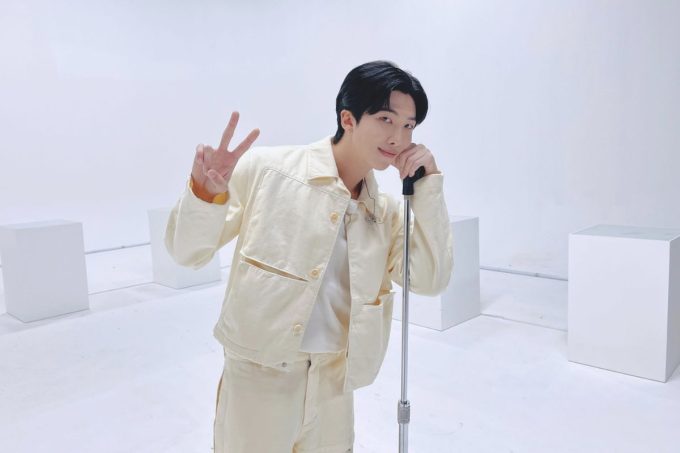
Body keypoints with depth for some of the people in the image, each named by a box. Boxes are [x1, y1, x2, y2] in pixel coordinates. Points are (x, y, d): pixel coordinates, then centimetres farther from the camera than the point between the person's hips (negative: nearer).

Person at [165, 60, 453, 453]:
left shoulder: (386, 211, 5)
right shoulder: (267, 170, -9)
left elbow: (430, 280, -5)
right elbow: (187, 251, -6)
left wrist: (427, 186, -8)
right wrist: (206, 193, -28)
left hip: (333, 387, 5)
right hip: (261, 378, -4)